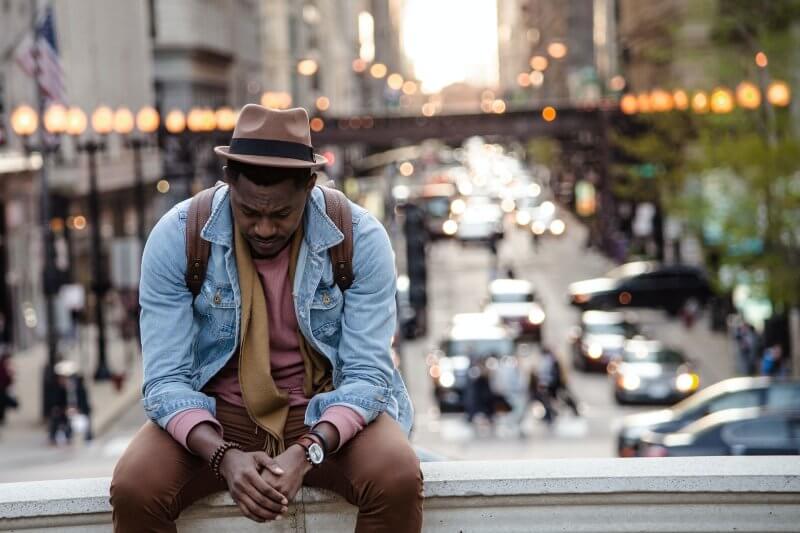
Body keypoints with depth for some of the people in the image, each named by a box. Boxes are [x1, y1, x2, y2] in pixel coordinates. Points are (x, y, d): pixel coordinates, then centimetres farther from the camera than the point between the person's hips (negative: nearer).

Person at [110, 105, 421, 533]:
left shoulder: (360, 238, -13)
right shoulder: (175, 238, -14)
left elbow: (368, 374, -14)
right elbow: (166, 380, -14)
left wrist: (306, 453, -32)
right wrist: (224, 457, -33)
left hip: (329, 413, 0)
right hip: (215, 416, 0)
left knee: (398, 482, -30)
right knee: (133, 490, -28)